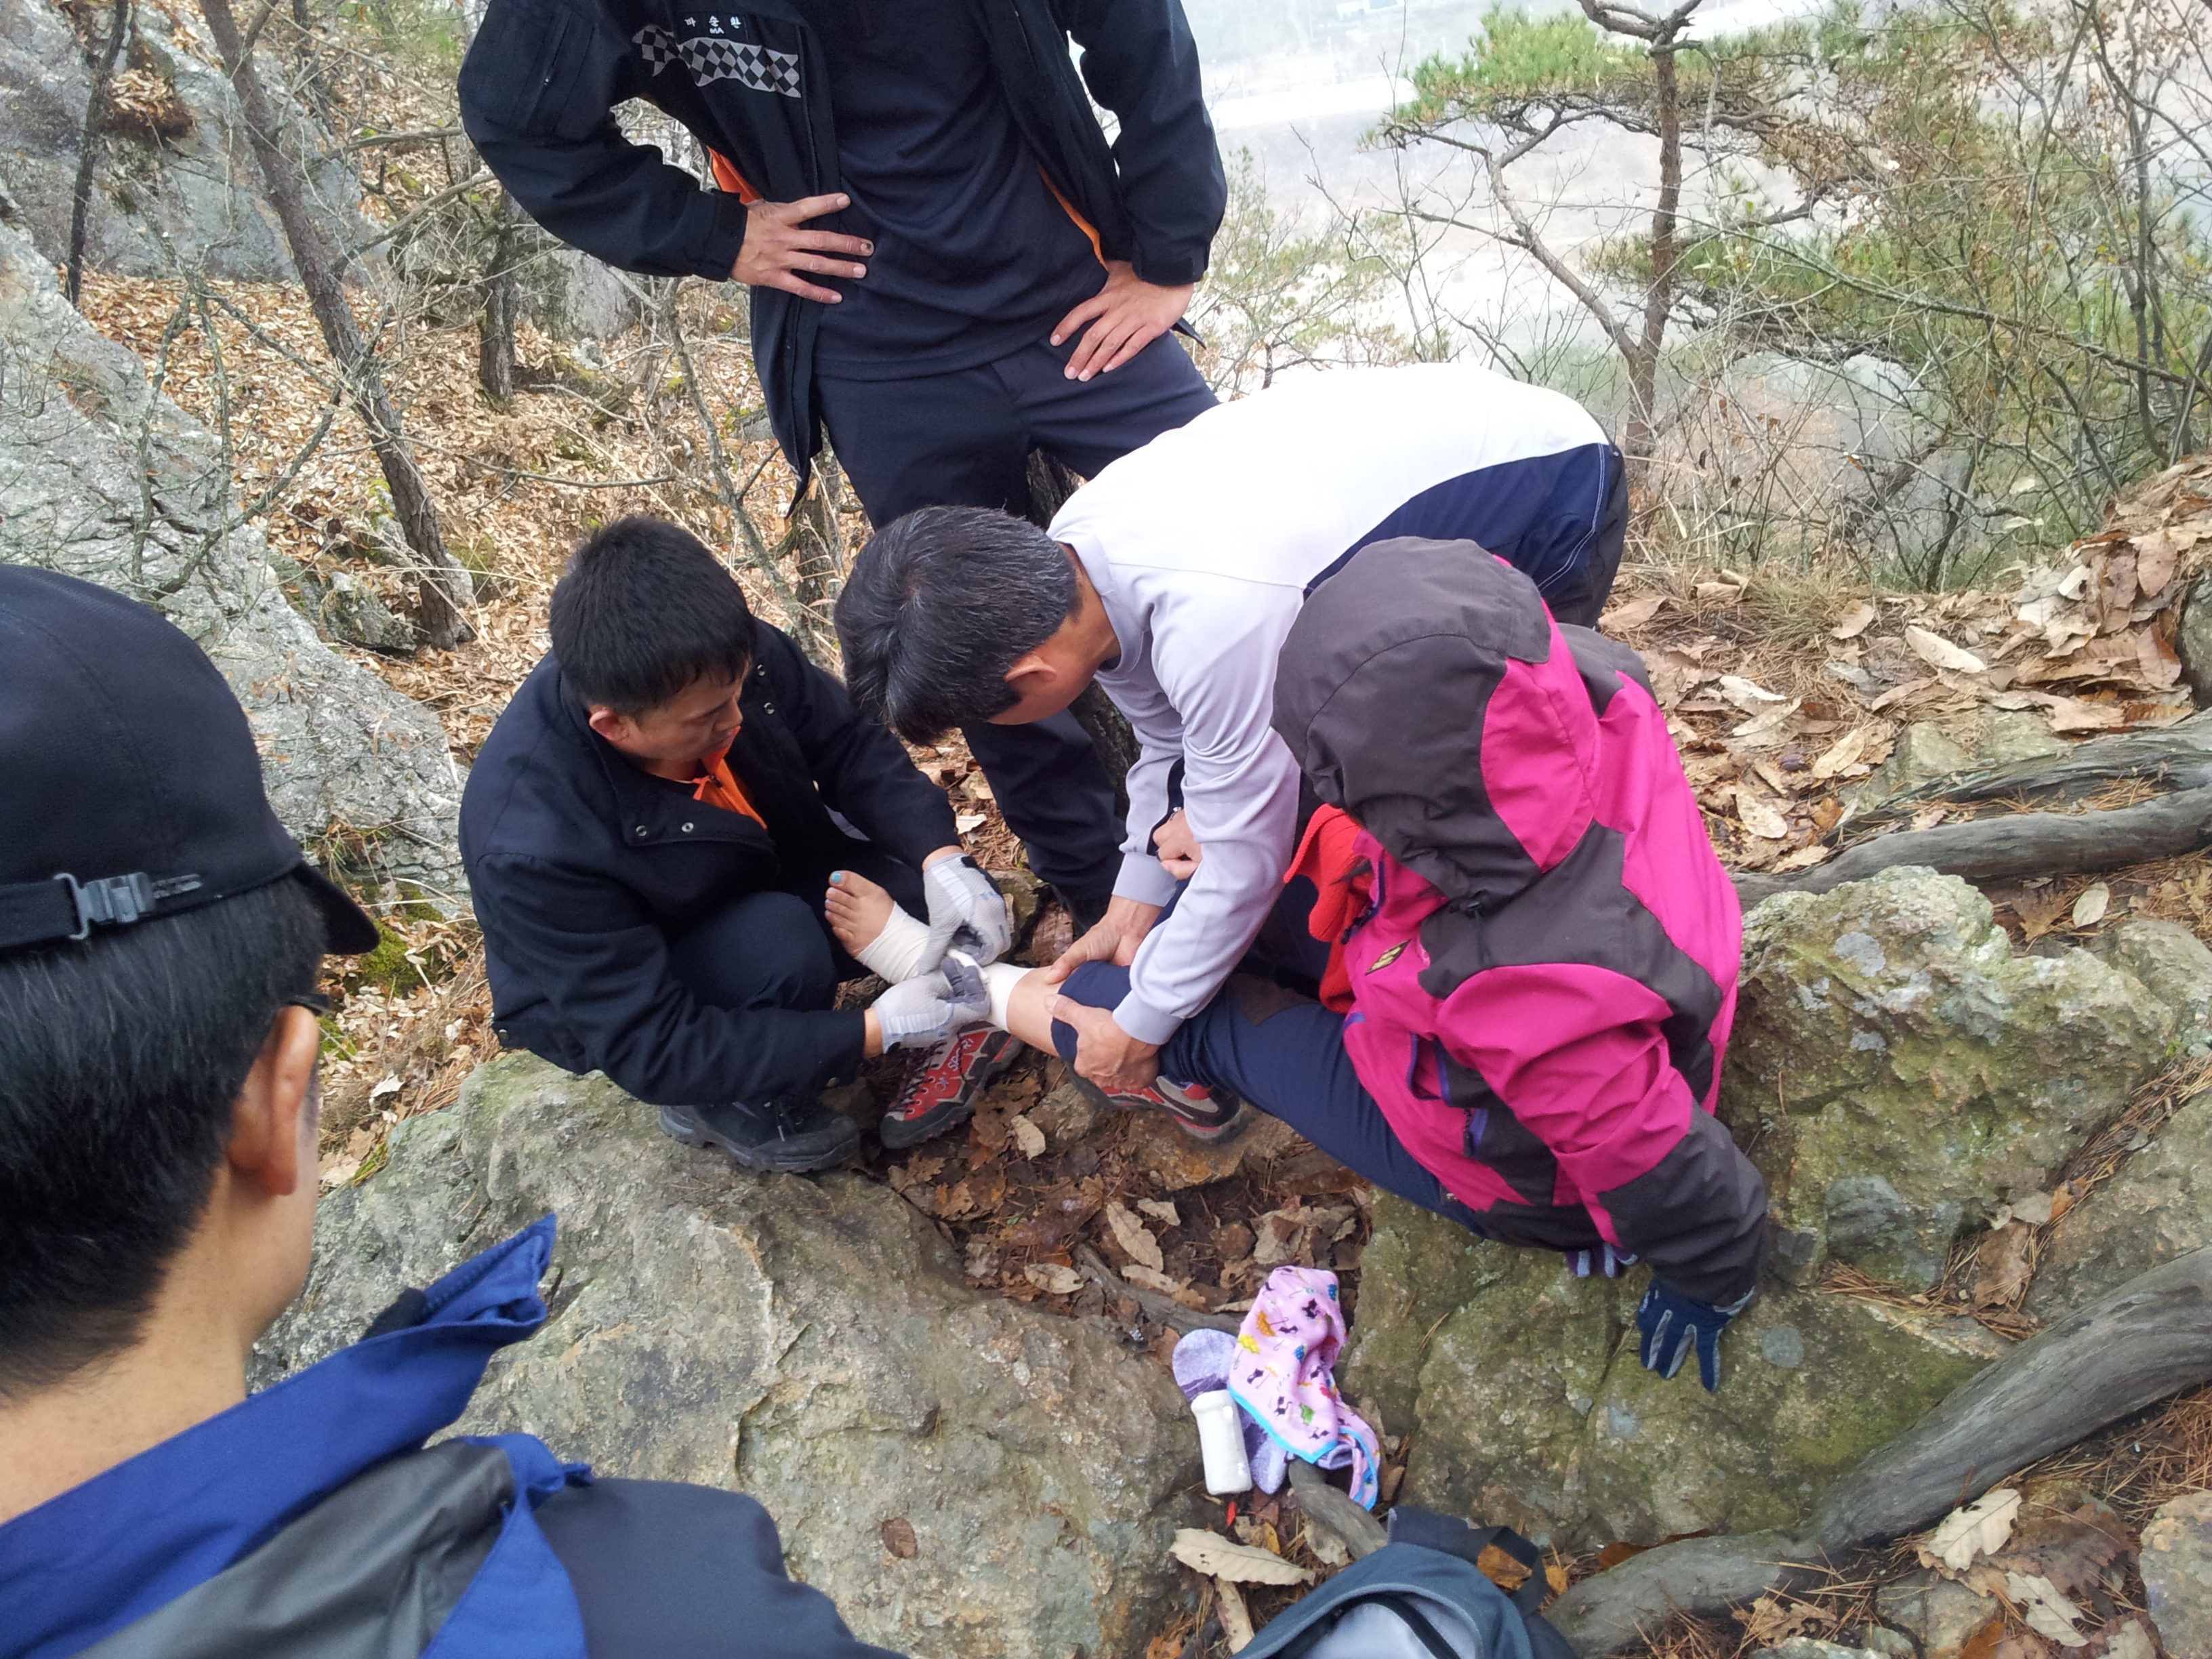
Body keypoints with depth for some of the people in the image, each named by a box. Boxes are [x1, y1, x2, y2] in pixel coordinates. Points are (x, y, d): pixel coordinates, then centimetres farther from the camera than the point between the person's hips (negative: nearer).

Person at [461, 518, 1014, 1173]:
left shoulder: (720, 664, -27)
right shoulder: (536, 846, -38)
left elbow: (849, 745, -12)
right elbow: (648, 1045, -32)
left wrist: (940, 858, -29)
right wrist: (874, 1032, -35)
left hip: (772, 884, 5)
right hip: (605, 999, -4)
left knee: (958, 910, -17)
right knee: (781, 947, -34)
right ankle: (725, 1103, -5)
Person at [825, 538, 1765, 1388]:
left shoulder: (1528, 987, -48)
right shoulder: (1580, 682, -29)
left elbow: (1660, 1162, -31)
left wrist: (1713, 1276, -9)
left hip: (1505, 1169, -6)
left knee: (1201, 1025, 5)